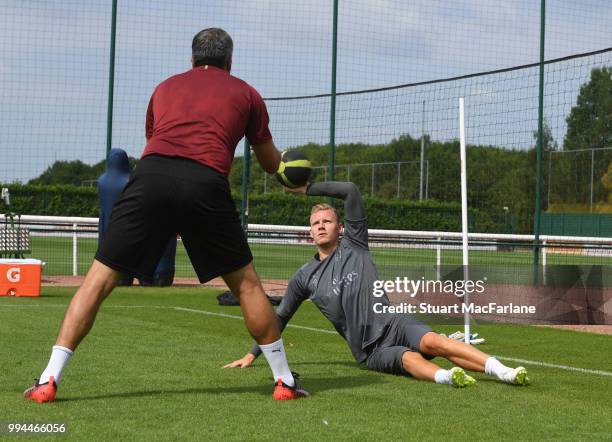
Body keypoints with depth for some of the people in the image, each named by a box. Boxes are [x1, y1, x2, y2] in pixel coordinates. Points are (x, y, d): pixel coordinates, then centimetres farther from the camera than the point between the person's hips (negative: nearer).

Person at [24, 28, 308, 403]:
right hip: (207, 185, -1)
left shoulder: (166, 87, 30)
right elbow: (272, 164, 36)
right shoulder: (246, 94, 25)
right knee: (246, 284, 15)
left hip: (151, 175, 1)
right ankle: (285, 381, 21)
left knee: (100, 278, 6)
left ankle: (49, 381, 0)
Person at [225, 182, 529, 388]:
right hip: (370, 351, 1)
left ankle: (503, 371, -46)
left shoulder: (353, 245, 11)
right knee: (410, 358, -33)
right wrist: (252, 354, 25)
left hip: (394, 323, -1)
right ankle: (445, 376, -65)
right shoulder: (304, 277, 16)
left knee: (432, 342, -33)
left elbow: (351, 191, 1)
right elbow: (280, 317, 25)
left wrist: (308, 189, 4)